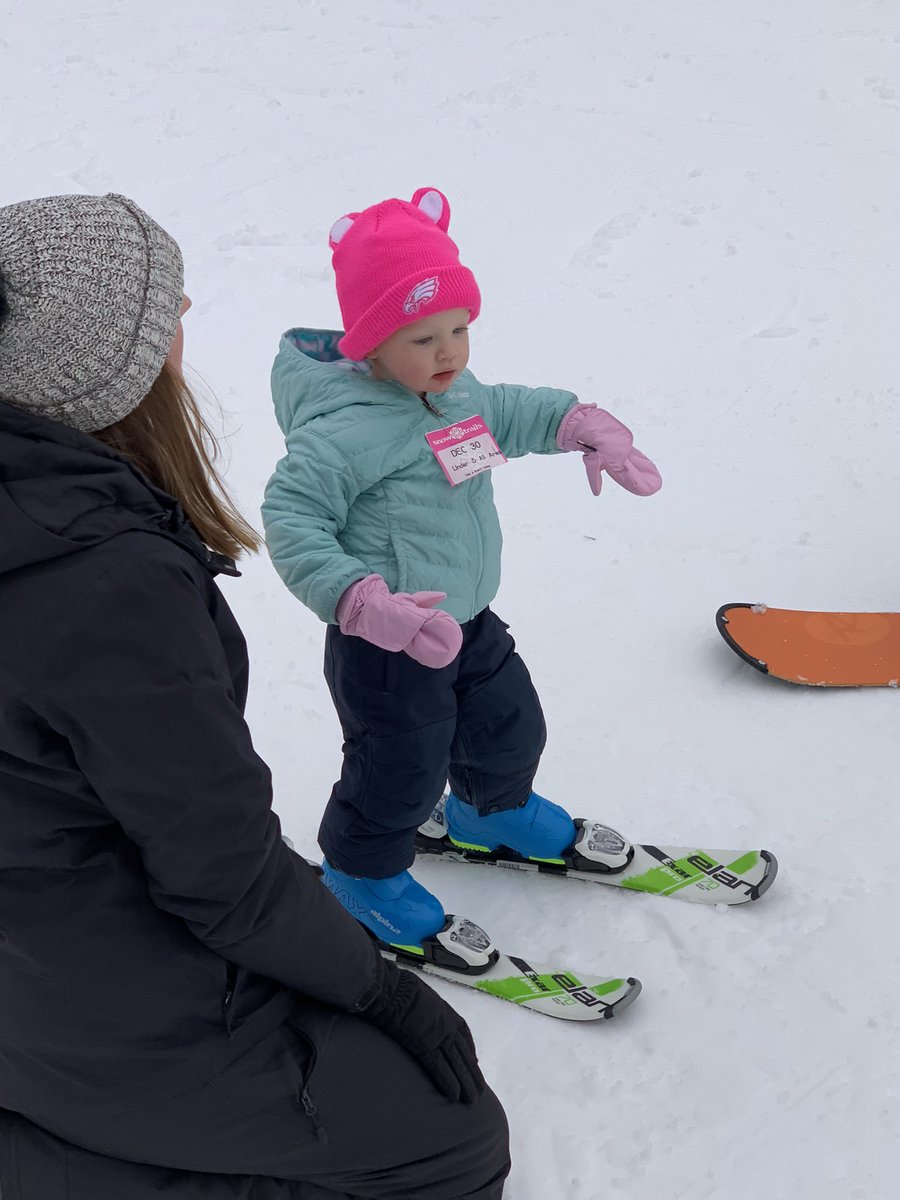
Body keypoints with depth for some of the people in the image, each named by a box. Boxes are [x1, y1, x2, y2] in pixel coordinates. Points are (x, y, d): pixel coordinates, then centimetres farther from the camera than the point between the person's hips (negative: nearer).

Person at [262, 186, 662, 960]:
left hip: (467, 620, 9)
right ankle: (363, 877, 38)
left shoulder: (457, 393, 2)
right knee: (400, 774, 9)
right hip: (386, 649, -9)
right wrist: (365, 603, -41)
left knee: (509, 727, 26)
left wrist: (585, 427, 5)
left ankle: (494, 815, 58)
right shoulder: (344, 428, -28)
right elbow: (291, 519, -30)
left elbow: (512, 414, 21)